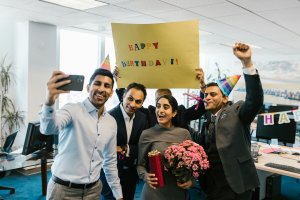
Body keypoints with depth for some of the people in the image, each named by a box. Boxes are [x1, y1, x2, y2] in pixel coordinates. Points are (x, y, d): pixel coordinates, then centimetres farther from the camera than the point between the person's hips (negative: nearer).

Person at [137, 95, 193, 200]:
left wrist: (191, 180, -11)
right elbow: (140, 164, 1)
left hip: (177, 191, 2)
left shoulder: (184, 133, -3)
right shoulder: (146, 134, -6)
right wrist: (146, 176, -18)